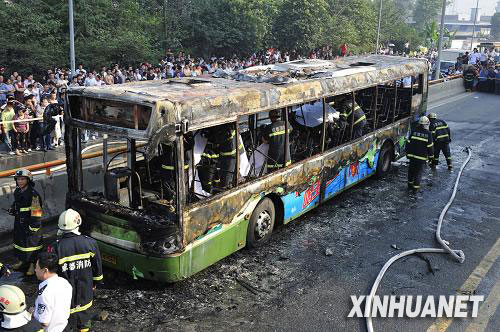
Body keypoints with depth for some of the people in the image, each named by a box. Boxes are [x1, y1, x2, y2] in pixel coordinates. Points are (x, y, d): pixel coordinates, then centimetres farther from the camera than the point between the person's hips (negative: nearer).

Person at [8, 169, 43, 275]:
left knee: (32, 242, 0)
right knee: (19, 241, 19)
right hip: (19, 222, 8)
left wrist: (33, 227, -20)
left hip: (30, 223, -8)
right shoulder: (17, 191, 6)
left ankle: (32, 264, 14)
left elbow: (36, 213, -20)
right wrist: (13, 208, 5)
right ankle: (22, 261, 38)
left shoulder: (33, 194, -21)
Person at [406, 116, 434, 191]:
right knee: (418, 171, 7)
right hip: (422, 157, -2)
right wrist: (431, 156, 7)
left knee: (411, 170, 18)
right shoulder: (428, 134, -7)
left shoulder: (414, 131, -1)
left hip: (412, 155, 2)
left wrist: (407, 153, 13)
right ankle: (416, 186, 6)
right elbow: (430, 146, -4)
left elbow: (409, 143, 3)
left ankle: (410, 184, 28)